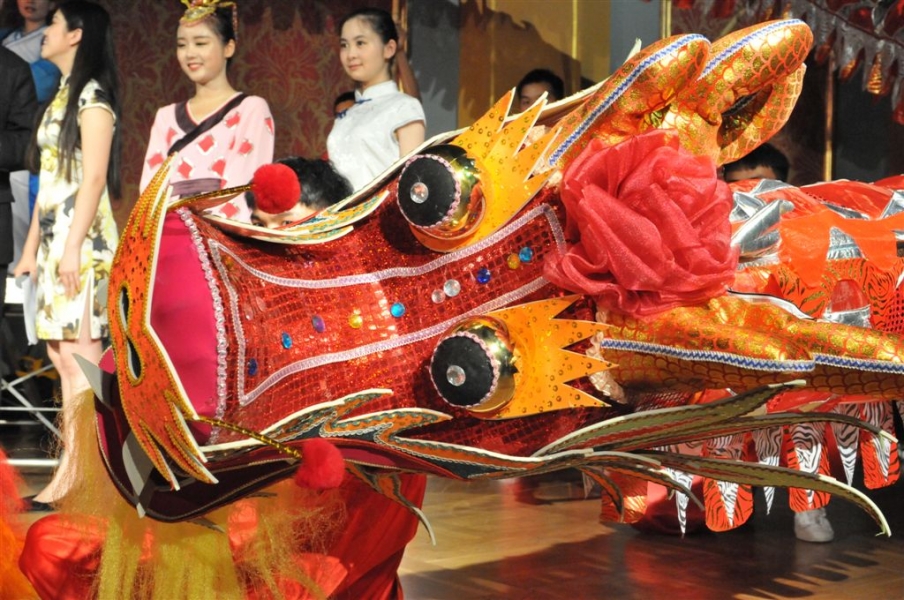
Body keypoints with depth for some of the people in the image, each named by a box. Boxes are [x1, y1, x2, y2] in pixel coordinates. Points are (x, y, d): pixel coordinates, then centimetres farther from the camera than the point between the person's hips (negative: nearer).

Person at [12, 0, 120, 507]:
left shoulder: (92, 95, -8)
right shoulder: (63, 95, 18)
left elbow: (93, 178, -16)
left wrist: (73, 246, -21)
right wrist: (32, 246, 18)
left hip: (82, 240, -9)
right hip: (54, 239, 9)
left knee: (81, 359, -9)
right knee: (62, 357, 7)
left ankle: (84, 475, -6)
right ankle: (70, 471, 11)